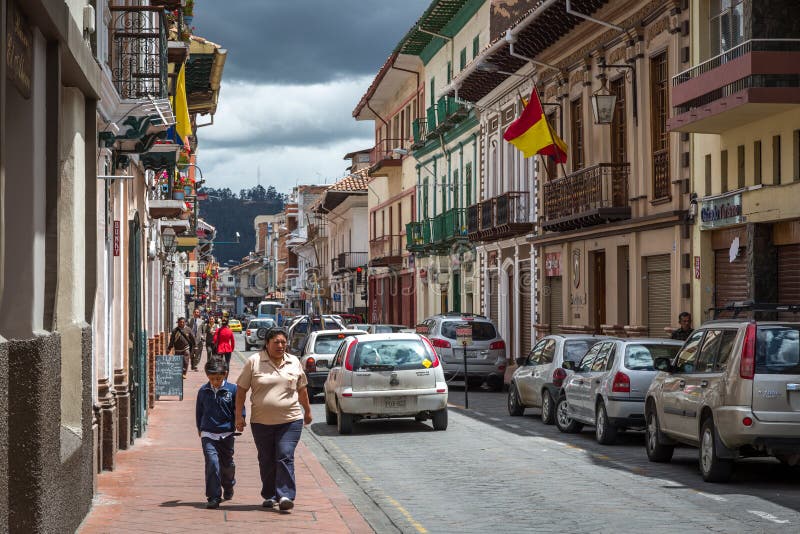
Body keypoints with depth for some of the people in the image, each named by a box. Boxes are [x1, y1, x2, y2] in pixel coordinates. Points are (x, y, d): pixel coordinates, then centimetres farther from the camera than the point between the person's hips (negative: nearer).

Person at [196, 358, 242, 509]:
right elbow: (199, 411, 16)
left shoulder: (232, 390, -5)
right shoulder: (203, 391, 2)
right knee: (212, 462, -15)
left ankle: (228, 488, 43)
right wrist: (200, 429, 20)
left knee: (227, 464, 14)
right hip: (208, 435, 0)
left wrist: (238, 424, -4)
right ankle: (213, 497, -13)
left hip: (226, 434, 0)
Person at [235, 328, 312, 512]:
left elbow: (302, 389, 20)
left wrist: (307, 411, 26)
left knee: (285, 457, -11)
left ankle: (285, 496, -13)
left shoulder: (294, 362, 8)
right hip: (262, 421, 0)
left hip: (290, 421, 0)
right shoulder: (254, 362, 0)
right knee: (266, 461, 9)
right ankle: (269, 496, 22)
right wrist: (239, 415, -3)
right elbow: (241, 390, 2)